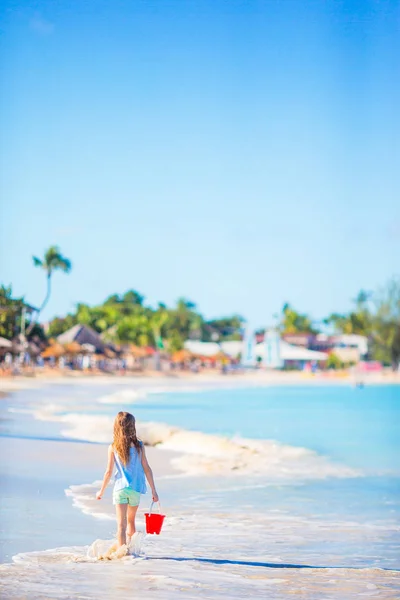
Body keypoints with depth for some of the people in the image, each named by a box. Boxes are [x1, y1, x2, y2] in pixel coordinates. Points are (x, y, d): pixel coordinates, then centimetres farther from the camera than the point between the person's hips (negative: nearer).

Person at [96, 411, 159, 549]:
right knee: (131, 520, 21)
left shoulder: (113, 447, -5)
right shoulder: (139, 446, -2)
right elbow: (146, 468, -1)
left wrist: (101, 491, 10)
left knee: (121, 524, -2)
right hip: (136, 488, 2)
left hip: (120, 488, -2)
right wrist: (154, 490, 5)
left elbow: (109, 472, -3)